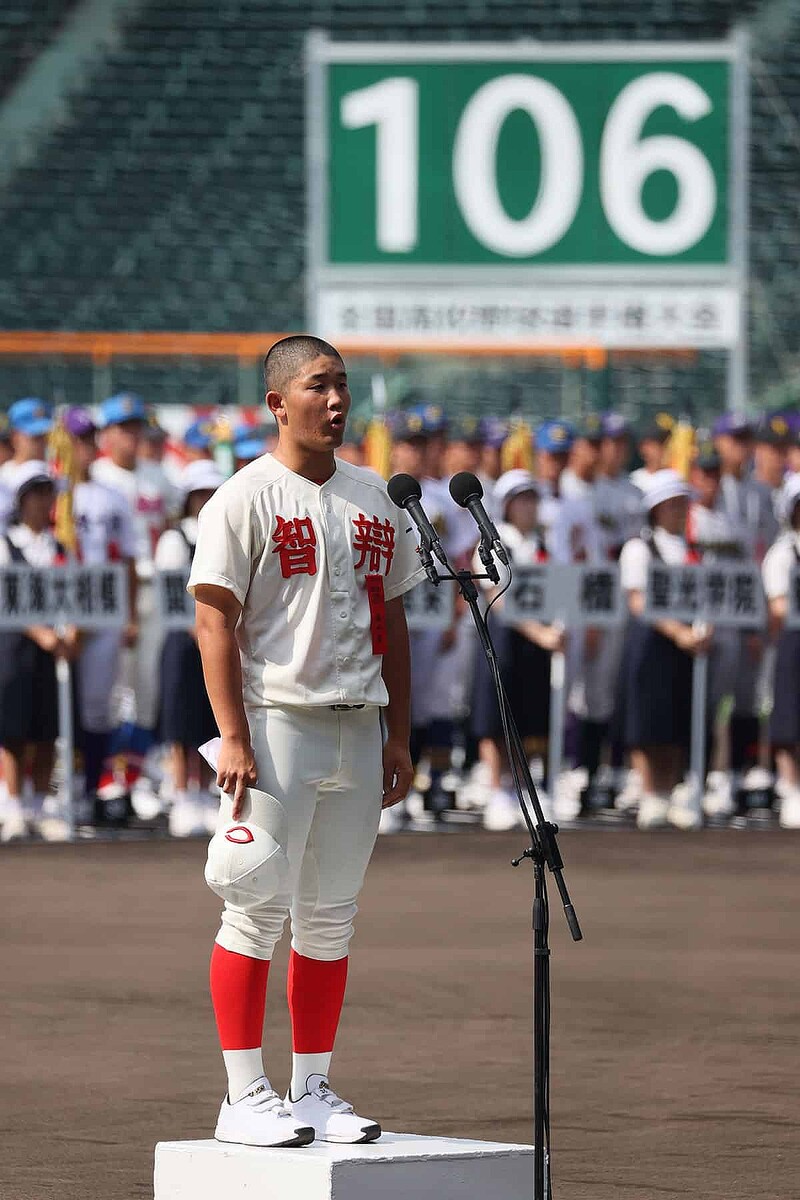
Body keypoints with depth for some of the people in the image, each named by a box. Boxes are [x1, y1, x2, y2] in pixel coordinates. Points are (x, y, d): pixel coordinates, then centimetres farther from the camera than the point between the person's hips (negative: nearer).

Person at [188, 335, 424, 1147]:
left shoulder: (374, 498, 15)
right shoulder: (244, 499, -5)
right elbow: (216, 622, -9)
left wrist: (398, 736, 13)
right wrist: (233, 737, -17)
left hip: (357, 729, 6)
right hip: (277, 722, -6)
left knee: (331, 917, 9)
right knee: (258, 908, -7)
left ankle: (312, 1089, 15)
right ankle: (245, 1096, -4)